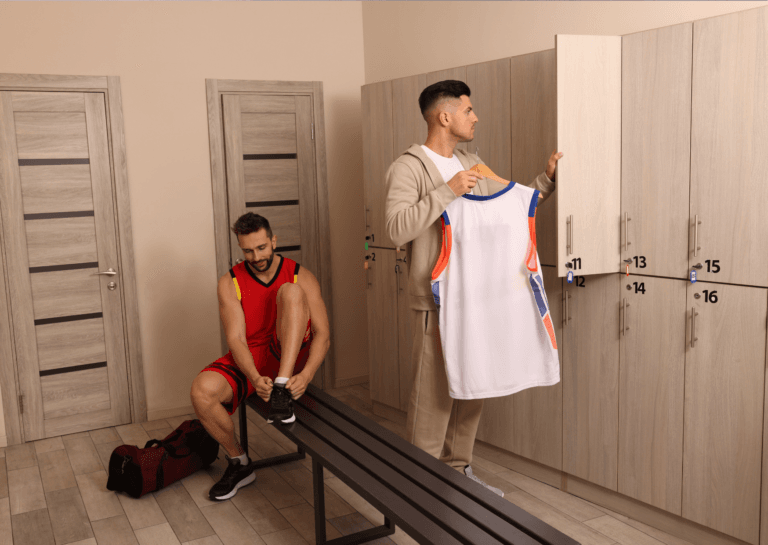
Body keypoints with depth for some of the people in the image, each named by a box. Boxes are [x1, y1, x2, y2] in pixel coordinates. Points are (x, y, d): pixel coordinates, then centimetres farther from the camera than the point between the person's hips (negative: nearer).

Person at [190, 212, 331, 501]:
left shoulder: (300, 276, -2)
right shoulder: (230, 283, -1)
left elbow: (322, 334, -8)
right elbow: (236, 339, -11)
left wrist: (306, 375, -28)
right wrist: (255, 379, -31)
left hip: (290, 358, -2)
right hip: (248, 360, 2)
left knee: (290, 292, -25)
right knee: (202, 390, -28)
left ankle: (282, 392, -33)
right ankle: (238, 462, -2)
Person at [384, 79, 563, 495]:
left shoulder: (473, 165, 15)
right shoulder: (409, 167, -9)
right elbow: (397, 229, -22)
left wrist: (546, 179, 11)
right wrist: (447, 191, -25)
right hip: (438, 301, -7)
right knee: (433, 393, -1)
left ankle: (457, 469, 31)